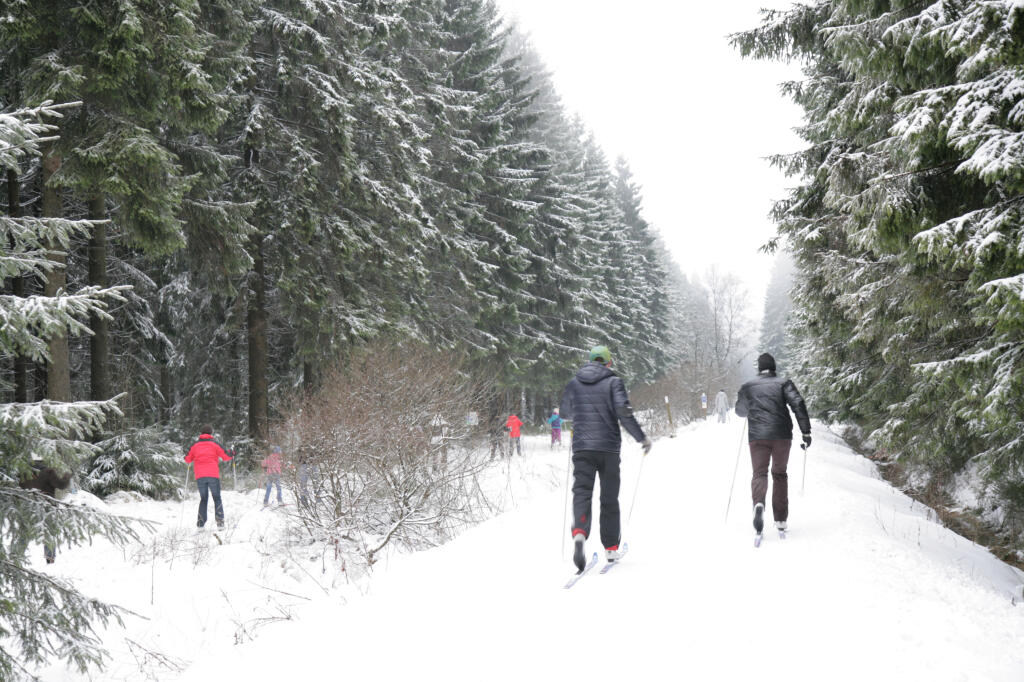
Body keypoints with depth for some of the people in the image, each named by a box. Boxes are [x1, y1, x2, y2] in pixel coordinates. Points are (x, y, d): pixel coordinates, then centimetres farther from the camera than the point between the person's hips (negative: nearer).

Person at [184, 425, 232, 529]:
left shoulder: (195, 445, 10)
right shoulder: (214, 444, 3)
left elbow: (187, 459, 15)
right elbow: (226, 456, 0)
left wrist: (194, 460, 37)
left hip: (200, 476, 2)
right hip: (213, 475, -2)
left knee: (203, 498, 13)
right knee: (217, 498, 6)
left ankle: (201, 522, 1)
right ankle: (219, 520, -10)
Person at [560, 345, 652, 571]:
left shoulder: (574, 384, 9)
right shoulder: (613, 382, -2)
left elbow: (565, 413, 21)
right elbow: (624, 412, -13)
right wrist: (642, 438, -4)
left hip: (582, 448, 1)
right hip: (609, 448, -1)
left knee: (582, 492, -5)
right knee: (609, 498, 10)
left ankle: (579, 532, -33)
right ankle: (611, 548, 17)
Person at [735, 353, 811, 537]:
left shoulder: (748, 387, 11)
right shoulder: (784, 383, 6)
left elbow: (740, 411, 23)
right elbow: (798, 404, -6)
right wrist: (806, 431, -6)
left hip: (757, 436, 0)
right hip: (782, 435, 0)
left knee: (759, 473, -1)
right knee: (780, 474, 14)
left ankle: (759, 503, -35)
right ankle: (781, 520, 14)